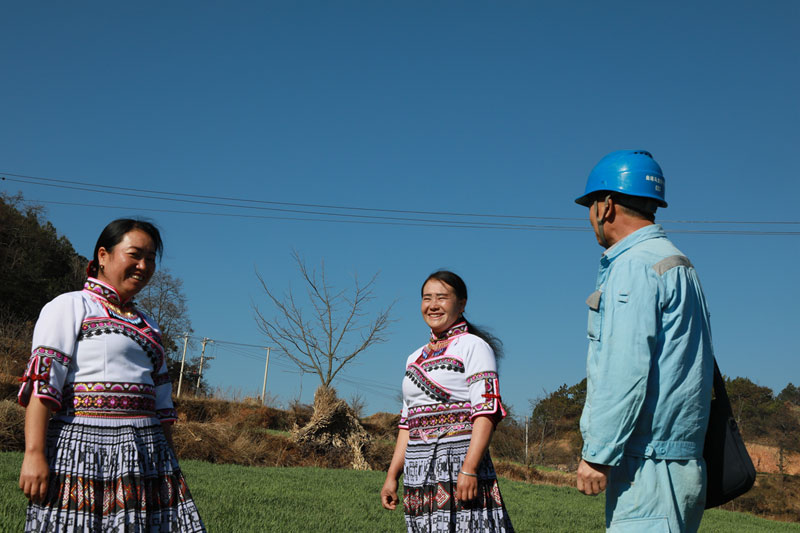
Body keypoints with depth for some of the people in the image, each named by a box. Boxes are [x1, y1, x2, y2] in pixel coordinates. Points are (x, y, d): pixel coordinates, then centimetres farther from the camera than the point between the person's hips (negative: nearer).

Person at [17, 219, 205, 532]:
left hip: (146, 454, 6)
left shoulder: (147, 326, 21)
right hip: (83, 447, -6)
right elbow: (42, 381, -9)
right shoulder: (69, 308, 1)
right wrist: (34, 453, -18)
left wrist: (169, 464, 18)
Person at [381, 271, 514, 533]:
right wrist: (392, 476, 14)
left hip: (458, 462, -6)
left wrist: (469, 469, -21)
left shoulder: (472, 346, -2)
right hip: (418, 470, 7)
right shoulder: (416, 358, 19)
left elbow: (487, 411, -12)